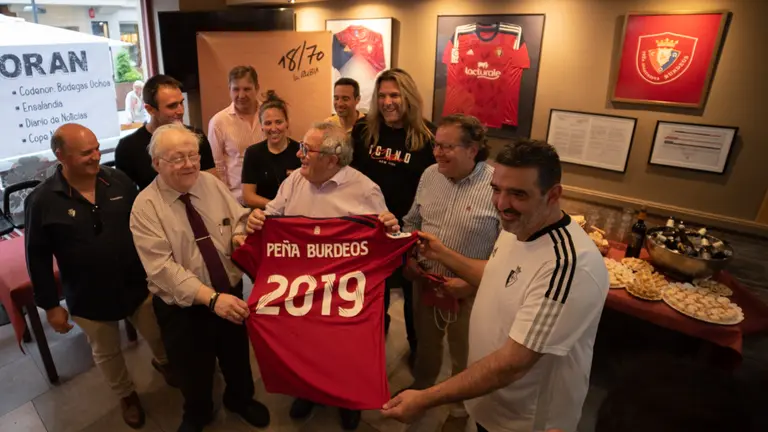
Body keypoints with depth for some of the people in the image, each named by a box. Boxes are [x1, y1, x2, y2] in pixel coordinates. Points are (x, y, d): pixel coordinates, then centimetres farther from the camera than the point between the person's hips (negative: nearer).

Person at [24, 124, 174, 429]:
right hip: (89, 300, -1)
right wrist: (50, 304, -5)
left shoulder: (120, 181, -10)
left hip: (138, 286, 2)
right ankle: (127, 395, 49)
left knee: (158, 336, 21)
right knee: (107, 353, 21)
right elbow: (38, 257, -8)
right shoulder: (42, 201, -16)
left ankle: (163, 363, 55)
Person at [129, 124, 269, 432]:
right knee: (194, 369, 20)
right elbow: (162, 267, -25)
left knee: (237, 356, 23)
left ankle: (240, 399, 55)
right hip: (183, 308, -3)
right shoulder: (145, 206, -18)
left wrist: (240, 233, -22)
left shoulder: (212, 183, -5)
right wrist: (212, 298, -34)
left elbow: (240, 219, 3)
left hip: (231, 292, 3)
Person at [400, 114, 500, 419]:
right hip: (426, 282, 5)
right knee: (426, 341, 27)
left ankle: (461, 407, 49)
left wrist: (473, 282, -22)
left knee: (463, 355, 20)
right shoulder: (429, 175, -3)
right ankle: (420, 387, 56)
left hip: (469, 291, -4)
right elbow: (411, 221, 10)